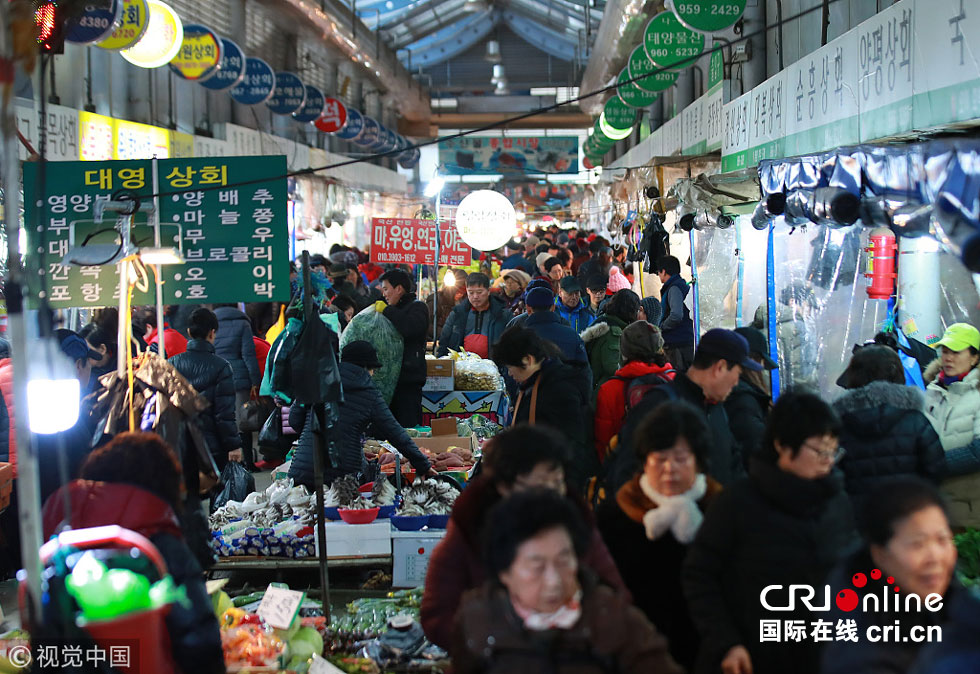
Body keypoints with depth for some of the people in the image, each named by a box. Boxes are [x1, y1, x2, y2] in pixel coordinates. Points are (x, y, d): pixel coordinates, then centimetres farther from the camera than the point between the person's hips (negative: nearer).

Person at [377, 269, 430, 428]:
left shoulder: (417, 307, -4)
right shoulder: (395, 310, 23)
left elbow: (410, 328, -26)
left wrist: (386, 310, -14)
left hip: (408, 378, -9)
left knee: (408, 426, -11)